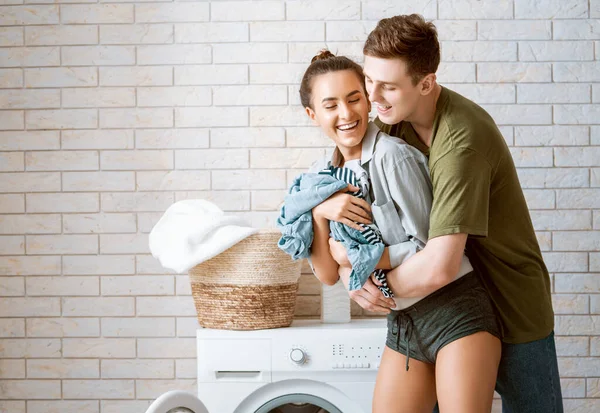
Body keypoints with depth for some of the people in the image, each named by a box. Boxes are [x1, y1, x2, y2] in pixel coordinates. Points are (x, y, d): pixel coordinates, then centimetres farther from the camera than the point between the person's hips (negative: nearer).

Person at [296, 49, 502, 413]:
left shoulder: (394, 156, -14)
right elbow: (328, 275, 4)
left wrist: (357, 261, -10)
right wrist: (319, 213, -10)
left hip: (455, 312, -7)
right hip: (403, 325, 7)